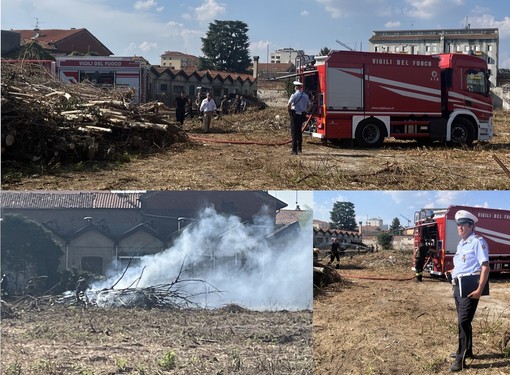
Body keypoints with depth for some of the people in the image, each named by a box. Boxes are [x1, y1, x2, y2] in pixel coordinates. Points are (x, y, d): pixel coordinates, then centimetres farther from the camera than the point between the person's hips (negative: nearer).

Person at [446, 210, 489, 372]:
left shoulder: (478, 242, -13)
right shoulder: (461, 244, 15)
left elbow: (485, 267, -19)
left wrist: (480, 290, -25)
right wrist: (452, 272, 8)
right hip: (458, 286, 9)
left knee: (463, 322, -11)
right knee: (462, 321, 20)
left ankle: (461, 359, -7)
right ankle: (466, 350, 35)